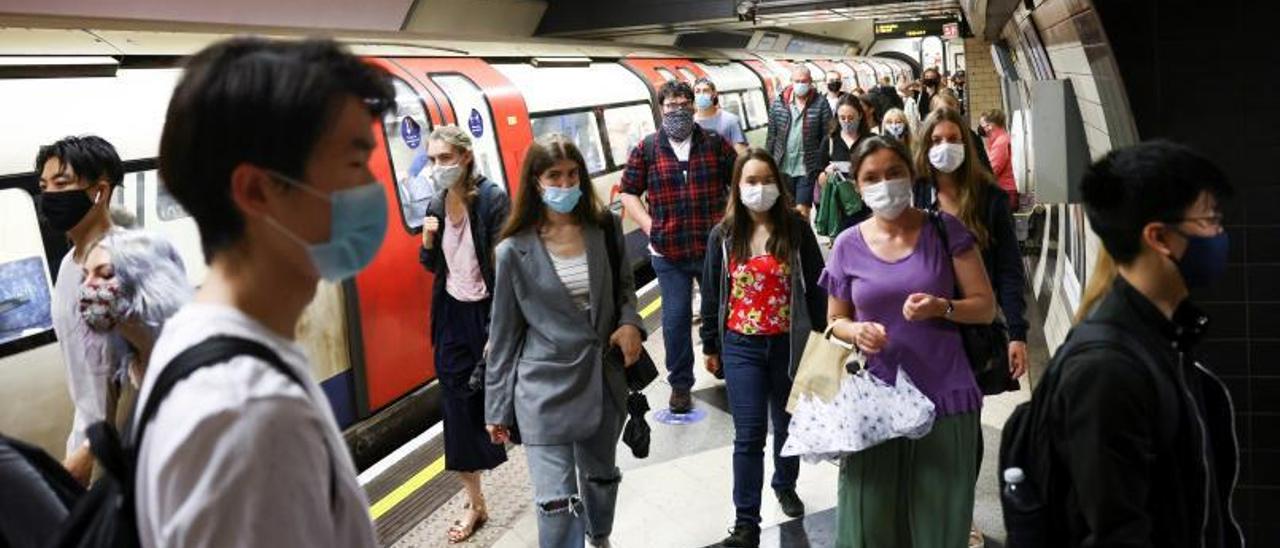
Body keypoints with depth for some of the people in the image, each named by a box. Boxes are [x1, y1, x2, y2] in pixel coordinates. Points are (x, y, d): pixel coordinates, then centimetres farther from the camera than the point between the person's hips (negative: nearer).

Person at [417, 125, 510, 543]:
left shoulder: (493, 199, -15)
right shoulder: (437, 204, 4)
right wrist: (427, 240, -8)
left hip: (488, 312, -6)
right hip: (452, 315, 6)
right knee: (459, 409, 7)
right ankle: (475, 504, 20)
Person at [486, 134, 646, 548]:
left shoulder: (604, 230, 1)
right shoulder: (515, 251, -9)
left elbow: (624, 285, 17)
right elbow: (504, 334, -2)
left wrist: (630, 322, -6)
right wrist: (498, 407, 1)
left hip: (604, 380, 4)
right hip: (545, 389, -4)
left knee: (602, 476, 23)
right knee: (557, 500, -7)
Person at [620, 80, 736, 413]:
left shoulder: (716, 144, 3)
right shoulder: (646, 150, 1)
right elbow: (629, 193, 5)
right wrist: (650, 227, -5)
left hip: (715, 249, 1)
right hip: (669, 253, -1)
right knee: (675, 319, 3)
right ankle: (680, 383, 18)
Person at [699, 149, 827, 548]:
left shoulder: (796, 230, -4)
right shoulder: (723, 236, -1)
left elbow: (815, 286, -1)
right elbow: (712, 293, 5)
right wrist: (710, 346, 8)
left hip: (789, 343, 1)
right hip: (741, 346, 0)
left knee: (787, 423, 18)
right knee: (749, 433, -5)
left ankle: (785, 485, 44)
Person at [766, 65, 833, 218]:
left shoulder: (820, 105, -5)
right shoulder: (778, 103, 3)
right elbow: (771, 136, 6)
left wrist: (823, 167, -10)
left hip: (807, 169, -3)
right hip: (782, 168, 3)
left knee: (802, 211, -4)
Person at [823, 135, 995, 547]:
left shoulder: (945, 231, -1)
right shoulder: (848, 245, 3)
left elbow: (985, 306, 1)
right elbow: (834, 320, 13)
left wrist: (941, 307, -18)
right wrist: (857, 333, -10)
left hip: (944, 398, -1)